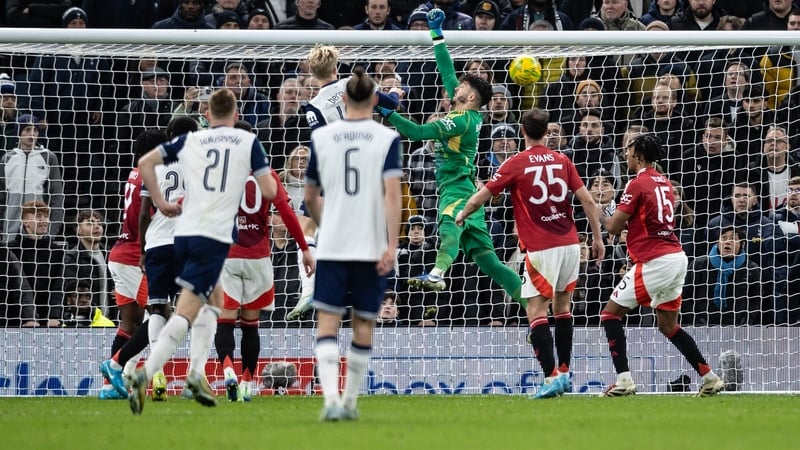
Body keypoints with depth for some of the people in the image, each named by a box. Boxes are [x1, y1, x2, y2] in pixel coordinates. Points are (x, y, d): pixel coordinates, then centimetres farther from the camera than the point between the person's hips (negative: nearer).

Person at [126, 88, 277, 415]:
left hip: (183, 232, 4)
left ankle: (197, 372, 12)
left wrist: (160, 203, 13)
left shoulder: (190, 140, 13)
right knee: (186, 311, -9)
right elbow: (269, 191, 2)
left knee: (214, 298, 24)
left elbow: (145, 162, 6)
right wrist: (257, 174, 24)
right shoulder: (248, 142, 6)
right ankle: (146, 373, -24)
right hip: (214, 237, -4)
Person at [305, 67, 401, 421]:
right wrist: (392, 246, -12)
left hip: (331, 247, 0)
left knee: (327, 323, -2)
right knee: (364, 325, 12)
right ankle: (349, 402, 17)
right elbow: (392, 195, -12)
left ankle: (331, 398, -21)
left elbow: (310, 198, 13)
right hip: (372, 247, 0)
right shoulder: (387, 139, -2)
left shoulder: (321, 137, 4)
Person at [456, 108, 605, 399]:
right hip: (570, 243, 5)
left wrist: (462, 215, 20)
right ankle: (564, 372, 18)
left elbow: (481, 196, 0)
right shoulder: (562, 161, 7)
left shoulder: (516, 164, -4)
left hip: (541, 248, -5)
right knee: (562, 306, 17)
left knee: (536, 312, -5)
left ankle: (551, 377, -17)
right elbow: (588, 201, 3)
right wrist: (597, 238, 12)